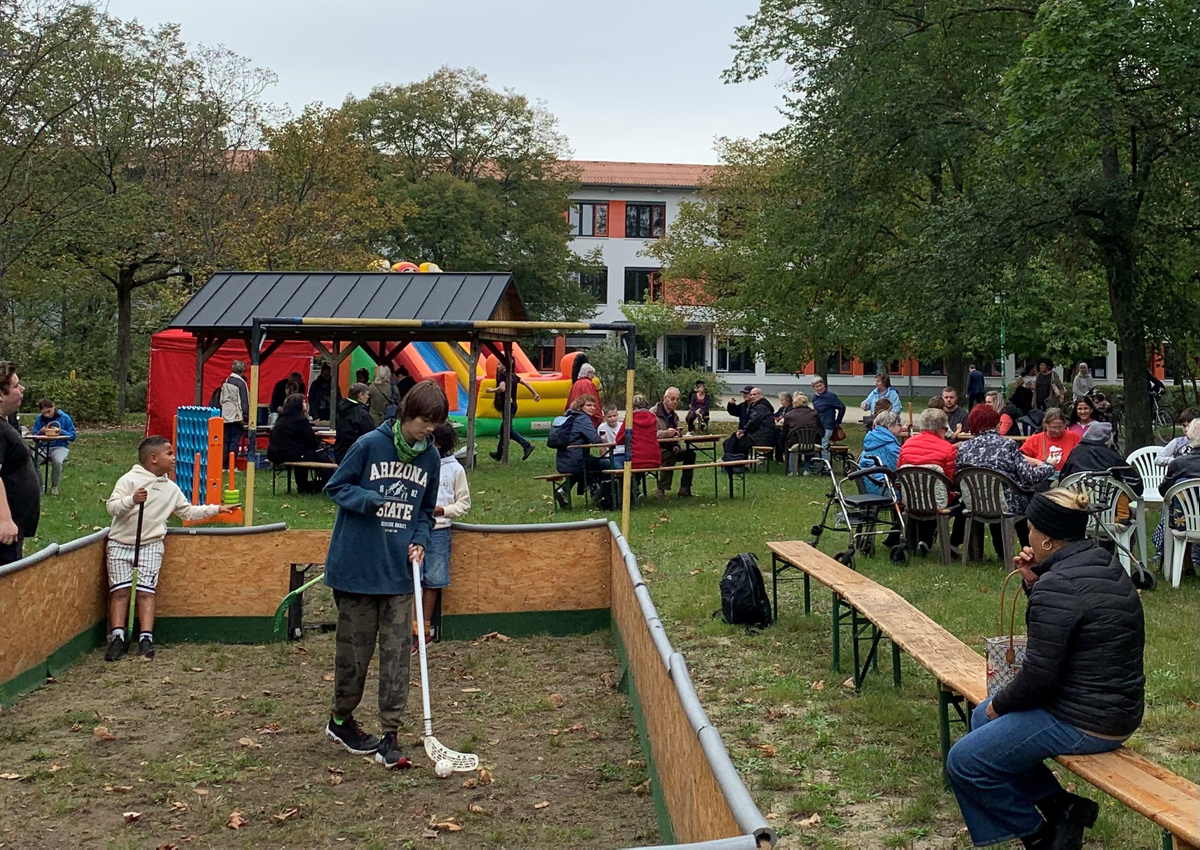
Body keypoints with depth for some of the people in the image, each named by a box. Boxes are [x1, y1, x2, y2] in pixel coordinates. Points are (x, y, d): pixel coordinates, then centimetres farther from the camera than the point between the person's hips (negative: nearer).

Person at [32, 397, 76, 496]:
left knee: (57, 461, -36)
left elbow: (72, 436, -2)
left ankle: (54, 486, -7)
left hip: (60, 446, -2)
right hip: (43, 447, 2)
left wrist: (61, 432, -19)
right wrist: (41, 432, -14)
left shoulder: (64, 417, -3)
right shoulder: (39, 418, 2)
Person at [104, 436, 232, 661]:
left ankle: (146, 638, -9)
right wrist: (132, 500, -29)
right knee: (120, 590, -6)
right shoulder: (129, 480, -3)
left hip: (150, 545, 3)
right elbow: (111, 507, -12)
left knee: (146, 591, -6)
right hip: (120, 543, -3)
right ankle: (117, 636, -4)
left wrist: (216, 509, 16)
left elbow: (188, 511, 20)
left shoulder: (171, 488, 13)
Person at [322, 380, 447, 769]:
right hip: (356, 566, -3)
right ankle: (340, 720, 28)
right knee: (355, 648, 7)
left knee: (397, 651, 0)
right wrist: (369, 500, -19)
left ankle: (390, 735, 7)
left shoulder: (431, 457, 4)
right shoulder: (370, 444, -9)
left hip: (399, 570, 4)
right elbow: (336, 487, -2)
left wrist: (420, 540, -2)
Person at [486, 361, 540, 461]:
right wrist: (535, 394, 14)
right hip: (512, 405, 9)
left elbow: (502, 388, -28)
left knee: (508, 430, -7)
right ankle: (499, 454, 24)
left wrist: (491, 390, -12)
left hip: (507, 405, -9)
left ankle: (527, 445, -18)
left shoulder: (501, 375, -12)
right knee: (503, 429, 16)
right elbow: (526, 383, 12)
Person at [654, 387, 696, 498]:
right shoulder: (653, 413, -10)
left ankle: (684, 490, -12)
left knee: (690, 453, -13)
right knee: (670, 455, -35)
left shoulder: (674, 416, 15)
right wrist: (665, 433, -37)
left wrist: (676, 445, -2)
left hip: (671, 448, 7)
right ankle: (661, 490, -26)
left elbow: (677, 436, 21)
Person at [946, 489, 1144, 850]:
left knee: (963, 762, -5)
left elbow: (1039, 675, -23)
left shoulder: (1057, 586, -25)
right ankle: (1061, 806, 17)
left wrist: (999, 704, -4)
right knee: (981, 717, 24)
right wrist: (1033, 582, 4)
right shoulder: (1104, 565, 6)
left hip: (1084, 725, -11)